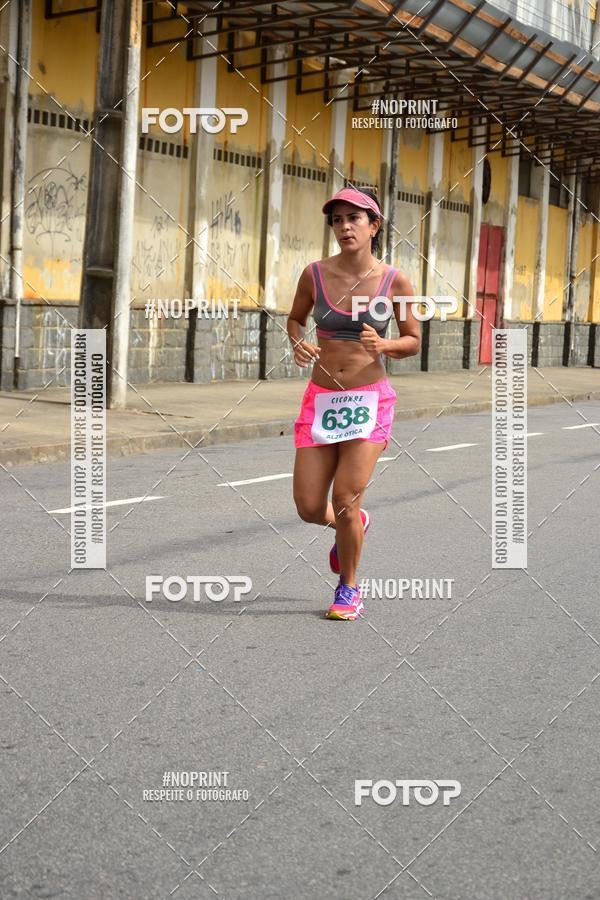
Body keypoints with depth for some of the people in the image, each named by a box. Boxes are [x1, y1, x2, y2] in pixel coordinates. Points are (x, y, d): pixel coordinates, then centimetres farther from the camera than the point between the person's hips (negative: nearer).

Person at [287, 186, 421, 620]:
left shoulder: (395, 281, -5)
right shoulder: (315, 274, -1)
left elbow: (413, 342, 4)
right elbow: (295, 318, 16)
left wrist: (383, 345, -17)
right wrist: (298, 343, -6)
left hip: (370, 402, -2)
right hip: (321, 401, 2)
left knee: (345, 501, -10)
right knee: (309, 508, 0)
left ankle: (348, 588, 15)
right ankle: (353, 524, 37)